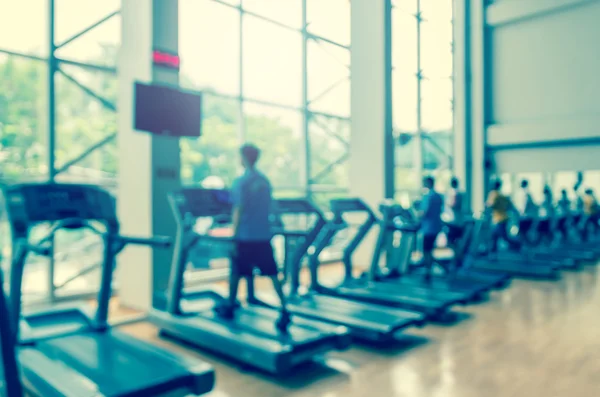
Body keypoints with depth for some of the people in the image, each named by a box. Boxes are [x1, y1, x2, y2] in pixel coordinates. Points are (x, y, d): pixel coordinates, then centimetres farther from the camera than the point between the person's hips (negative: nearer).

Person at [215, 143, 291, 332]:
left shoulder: (241, 182, -11)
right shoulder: (265, 181, 8)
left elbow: (239, 212, -14)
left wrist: (233, 238, -11)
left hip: (245, 237, -5)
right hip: (264, 236, 5)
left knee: (236, 272, 13)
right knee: (272, 274, 4)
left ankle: (230, 307, 29)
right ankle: (284, 310, -2)